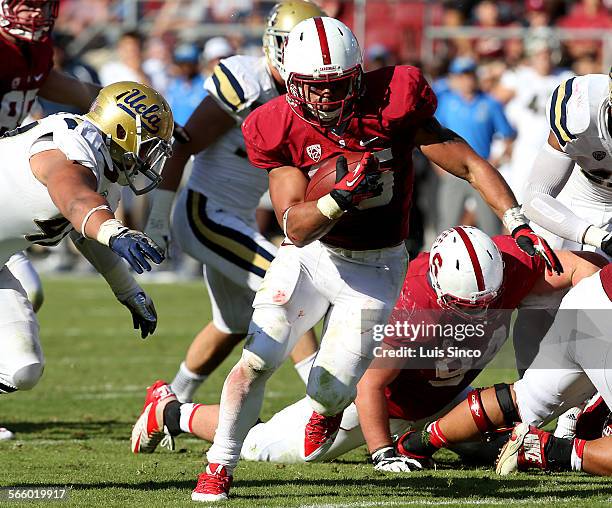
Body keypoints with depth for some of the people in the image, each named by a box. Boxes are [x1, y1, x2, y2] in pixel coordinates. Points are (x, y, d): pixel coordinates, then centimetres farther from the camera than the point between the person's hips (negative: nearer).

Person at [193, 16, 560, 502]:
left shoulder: (393, 102, -19)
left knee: (331, 388, -7)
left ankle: (327, 408, 34)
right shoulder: (282, 129, -13)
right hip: (310, 256, 1)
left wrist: (518, 224, -23)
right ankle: (219, 468, -2)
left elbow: (470, 165, -14)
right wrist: (338, 198, -36)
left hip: (375, 268, -1)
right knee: (258, 357, -18)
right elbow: (296, 227, -17)